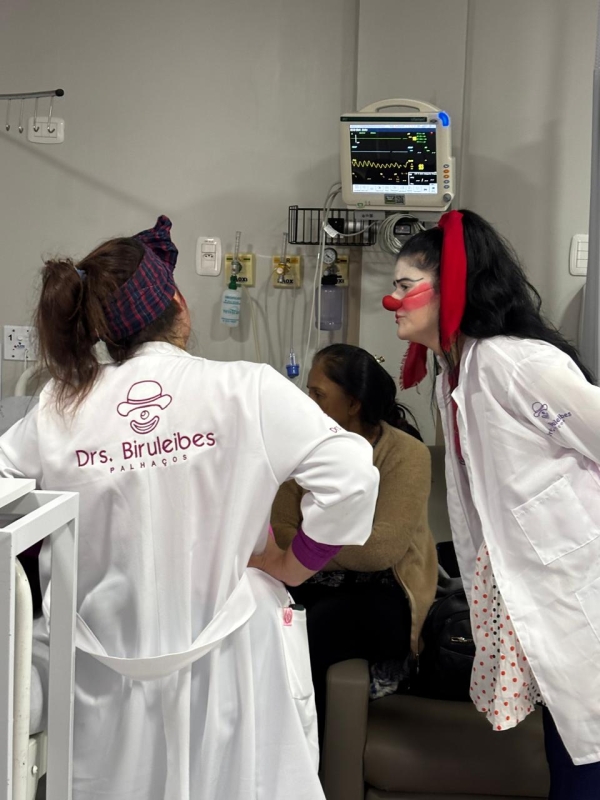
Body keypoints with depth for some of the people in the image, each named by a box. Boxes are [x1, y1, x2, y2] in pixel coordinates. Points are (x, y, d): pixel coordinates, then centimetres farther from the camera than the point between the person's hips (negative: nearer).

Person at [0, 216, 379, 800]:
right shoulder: (246, 390, -14)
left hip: (111, 669, 3)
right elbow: (350, 475, -17)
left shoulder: (60, 408, -6)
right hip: (227, 658, -2)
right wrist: (297, 564, -4)